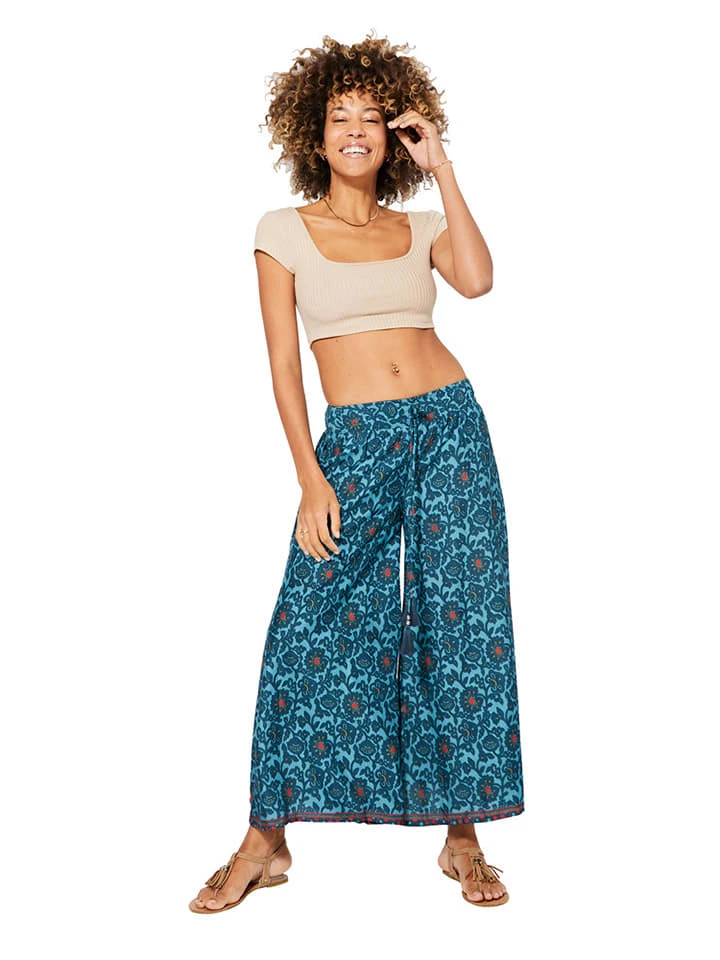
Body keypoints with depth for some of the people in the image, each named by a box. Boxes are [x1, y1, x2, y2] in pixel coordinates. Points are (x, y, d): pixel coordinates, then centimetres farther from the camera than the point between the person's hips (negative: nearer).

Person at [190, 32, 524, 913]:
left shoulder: (421, 228, 12)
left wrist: (438, 166, -4)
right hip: (354, 442, -2)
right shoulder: (284, 230, 6)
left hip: (451, 423, 2)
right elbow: (282, 364, 1)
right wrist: (309, 477, -7)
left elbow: (476, 279, -11)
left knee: (464, 620, 0)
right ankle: (266, 840, 7)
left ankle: (463, 837, 11)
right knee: (311, 628, -6)